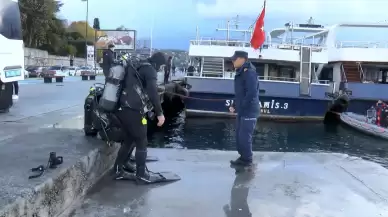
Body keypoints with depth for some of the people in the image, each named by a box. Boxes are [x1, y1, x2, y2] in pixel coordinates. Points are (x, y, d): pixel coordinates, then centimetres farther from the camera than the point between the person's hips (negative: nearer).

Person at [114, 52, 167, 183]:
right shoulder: (150, 69, -4)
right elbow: (152, 92, -20)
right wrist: (159, 113, -21)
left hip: (122, 109, 8)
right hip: (133, 111, -8)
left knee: (128, 140, 20)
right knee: (141, 142, 5)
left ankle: (119, 170, 24)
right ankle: (141, 174, 11)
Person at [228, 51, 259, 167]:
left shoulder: (249, 72, -17)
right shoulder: (240, 73, 14)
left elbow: (251, 93, -24)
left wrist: (241, 107, -20)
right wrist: (234, 105, 9)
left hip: (249, 111, -9)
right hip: (242, 111, 9)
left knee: (244, 136, -3)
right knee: (239, 136, 14)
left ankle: (246, 160, 9)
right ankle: (243, 157, 26)